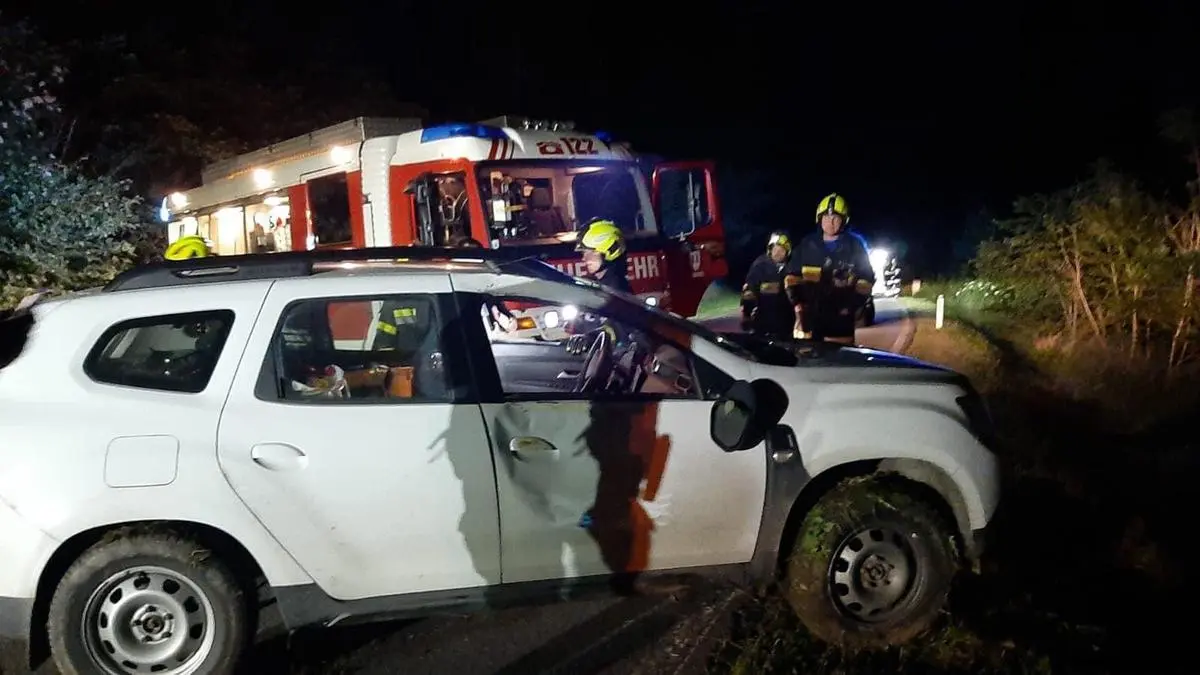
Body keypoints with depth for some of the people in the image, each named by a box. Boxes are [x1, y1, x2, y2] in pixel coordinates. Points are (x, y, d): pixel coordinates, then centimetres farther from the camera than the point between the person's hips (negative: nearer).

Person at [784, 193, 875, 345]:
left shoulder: (854, 245, 4)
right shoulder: (807, 244, 8)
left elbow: (866, 278, 6)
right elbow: (792, 275, 13)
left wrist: (852, 305, -6)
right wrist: (796, 301, -2)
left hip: (839, 317, -2)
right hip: (808, 315, 2)